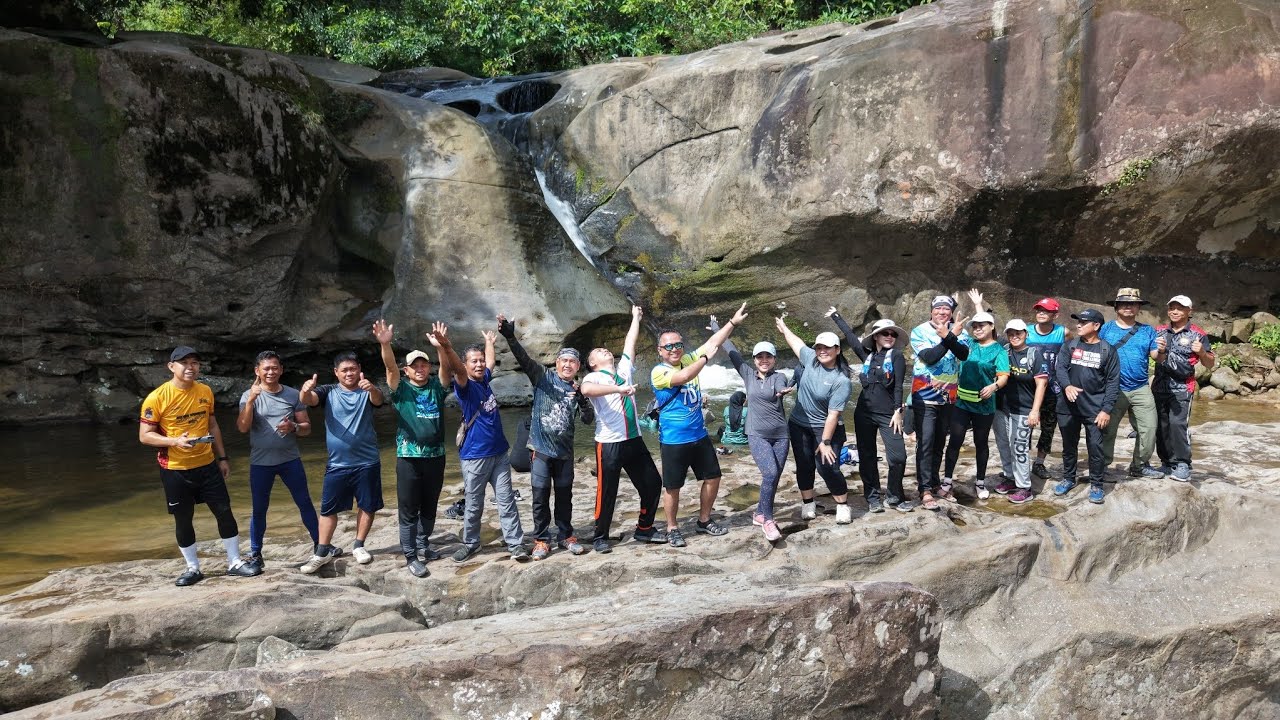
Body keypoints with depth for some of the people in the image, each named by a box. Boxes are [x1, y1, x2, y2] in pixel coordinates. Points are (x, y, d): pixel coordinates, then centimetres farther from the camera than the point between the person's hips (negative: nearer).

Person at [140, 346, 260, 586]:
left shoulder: (205, 392, 2)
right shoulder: (157, 398, -13)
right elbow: (145, 435, -11)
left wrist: (222, 457, 12)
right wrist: (175, 441, -26)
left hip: (207, 465, 4)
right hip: (175, 470, -4)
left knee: (224, 512, 4)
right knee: (183, 520, 7)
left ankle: (235, 562, 16)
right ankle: (193, 568, 22)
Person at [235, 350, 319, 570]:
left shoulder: (293, 395, 1)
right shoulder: (249, 396, -3)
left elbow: (307, 428, 3)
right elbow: (242, 427, -16)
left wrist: (294, 427, -19)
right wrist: (251, 400, -26)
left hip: (290, 460, 1)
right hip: (260, 462, -1)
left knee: (305, 503, 7)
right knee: (259, 509, 7)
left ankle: (319, 544, 18)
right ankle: (255, 553, 17)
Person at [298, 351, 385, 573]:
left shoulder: (367, 392, -2)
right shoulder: (328, 392, 0)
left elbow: (378, 400, -24)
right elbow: (309, 400, -18)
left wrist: (372, 388, -49)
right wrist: (306, 391, -44)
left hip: (367, 462, 0)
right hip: (337, 463, 0)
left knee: (367, 505, 8)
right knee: (328, 508, 2)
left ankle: (359, 546, 24)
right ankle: (323, 552, 12)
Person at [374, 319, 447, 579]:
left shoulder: (436, 387, 7)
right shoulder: (401, 389, -1)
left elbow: (446, 367, -9)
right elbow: (390, 367, -18)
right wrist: (385, 343, -36)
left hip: (436, 456, 3)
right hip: (409, 457, -3)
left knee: (429, 506, 15)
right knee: (408, 509, 0)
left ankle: (423, 545, 32)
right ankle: (411, 557, 6)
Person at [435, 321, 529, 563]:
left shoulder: (484, 379, 7)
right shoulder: (464, 386, -11)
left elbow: (491, 361, 30)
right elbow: (458, 370, -34)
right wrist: (446, 347, -52)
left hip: (499, 452, 6)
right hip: (475, 456, -5)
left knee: (506, 500, 4)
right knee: (473, 505, 6)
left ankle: (515, 544, 6)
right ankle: (470, 544, 21)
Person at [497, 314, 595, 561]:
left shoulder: (579, 390, 9)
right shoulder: (543, 377, -1)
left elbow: (589, 420, 3)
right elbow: (523, 359, -17)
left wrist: (581, 399, -16)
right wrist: (510, 336, -34)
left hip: (565, 451, 3)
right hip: (541, 448, -3)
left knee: (564, 496, 10)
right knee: (540, 496, 0)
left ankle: (566, 536, 24)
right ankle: (541, 540, 10)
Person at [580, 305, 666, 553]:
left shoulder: (623, 370, 14)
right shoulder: (594, 377, -5)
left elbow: (630, 343, 23)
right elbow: (587, 389, -30)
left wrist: (636, 318, 27)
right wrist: (619, 388, -36)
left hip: (635, 440, 7)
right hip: (609, 444, -6)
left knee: (652, 483, 10)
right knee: (607, 492, 0)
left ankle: (644, 529, 25)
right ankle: (600, 537, 15)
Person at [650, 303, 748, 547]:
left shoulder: (688, 360, 4)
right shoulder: (658, 372, -15)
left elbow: (714, 342, 4)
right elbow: (683, 377, -31)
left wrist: (733, 322, -1)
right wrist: (705, 357, -20)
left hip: (699, 435, 7)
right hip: (674, 441, -6)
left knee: (713, 477, 13)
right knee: (672, 487, 3)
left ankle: (704, 521, 29)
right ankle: (672, 529, 19)